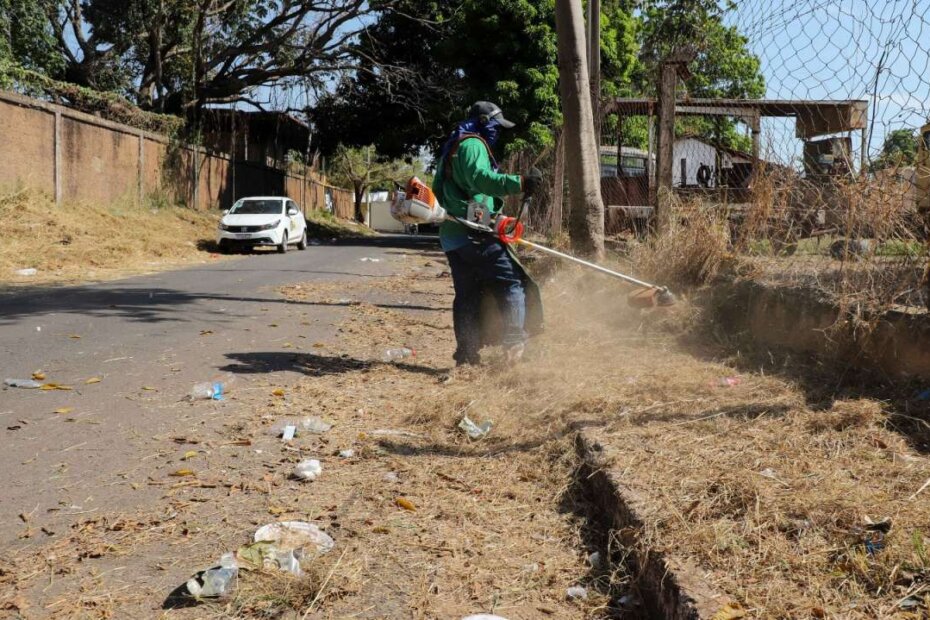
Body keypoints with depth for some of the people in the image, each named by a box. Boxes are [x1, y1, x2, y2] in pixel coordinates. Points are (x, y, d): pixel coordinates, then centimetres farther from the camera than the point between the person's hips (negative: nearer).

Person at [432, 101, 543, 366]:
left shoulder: (451, 148, 24)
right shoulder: (473, 144, -7)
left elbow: (438, 189, 31)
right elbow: (479, 177, -27)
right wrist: (519, 183, -37)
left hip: (451, 236, 10)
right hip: (474, 234, -10)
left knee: (467, 294, 10)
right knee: (513, 283, -8)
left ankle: (466, 354, 10)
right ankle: (514, 344, -15)